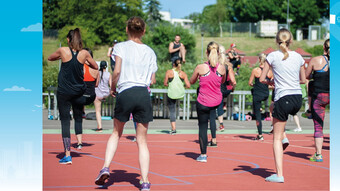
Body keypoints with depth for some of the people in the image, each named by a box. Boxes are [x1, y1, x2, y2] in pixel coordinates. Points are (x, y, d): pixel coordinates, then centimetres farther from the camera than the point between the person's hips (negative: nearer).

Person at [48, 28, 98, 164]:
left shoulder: (63, 51, -8)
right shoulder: (84, 53, -3)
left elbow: (50, 58, 12)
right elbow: (95, 67, 11)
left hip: (64, 92, -2)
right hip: (79, 91, 2)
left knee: (65, 121, -2)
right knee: (78, 118, 22)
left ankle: (67, 155, -7)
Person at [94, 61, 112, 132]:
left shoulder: (98, 73, -9)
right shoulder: (109, 74, -3)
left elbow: (96, 84, -10)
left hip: (98, 93, -4)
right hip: (106, 93, 4)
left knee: (98, 111, 1)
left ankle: (99, 127, -5)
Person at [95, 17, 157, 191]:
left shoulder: (121, 47, 3)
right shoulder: (150, 52, 12)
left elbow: (117, 71, -9)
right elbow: (153, 80, 11)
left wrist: (113, 88, 7)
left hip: (124, 93, -2)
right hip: (144, 95, 2)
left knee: (116, 133, 20)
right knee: (142, 140, 7)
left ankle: (106, 167, 4)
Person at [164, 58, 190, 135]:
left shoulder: (169, 72, -7)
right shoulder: (183, 73, -3)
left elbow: (165, 83, -1)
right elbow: (188, 86, -5)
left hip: (171, 94, -3)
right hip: (180, 94, 3)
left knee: (172, 112, 6)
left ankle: (173, 129, 0)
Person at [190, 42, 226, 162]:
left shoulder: (200, 67, -16)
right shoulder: (222, 68, -9)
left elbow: (192, 82, 1)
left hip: (203, 103, -3)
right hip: (217, 101, 3)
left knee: (202, 127, 7)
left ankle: (203, 155, 10)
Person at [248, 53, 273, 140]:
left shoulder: (255, 70, -11)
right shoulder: (270, 71, -2)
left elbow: (250, 83, -5)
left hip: (257, 94, -4)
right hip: (266, 94, 4)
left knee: (258, 114, 2)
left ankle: (260, 135, 1)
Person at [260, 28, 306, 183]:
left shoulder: (273, 56, -4)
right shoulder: (298, 57, 6)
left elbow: (262, 79, -2)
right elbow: (303, 80, 15)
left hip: (283, 99, -5)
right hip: (298, 98, 5)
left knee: (276, 138, 0)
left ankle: (279, 175, -4)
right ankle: (283, 136, 29)